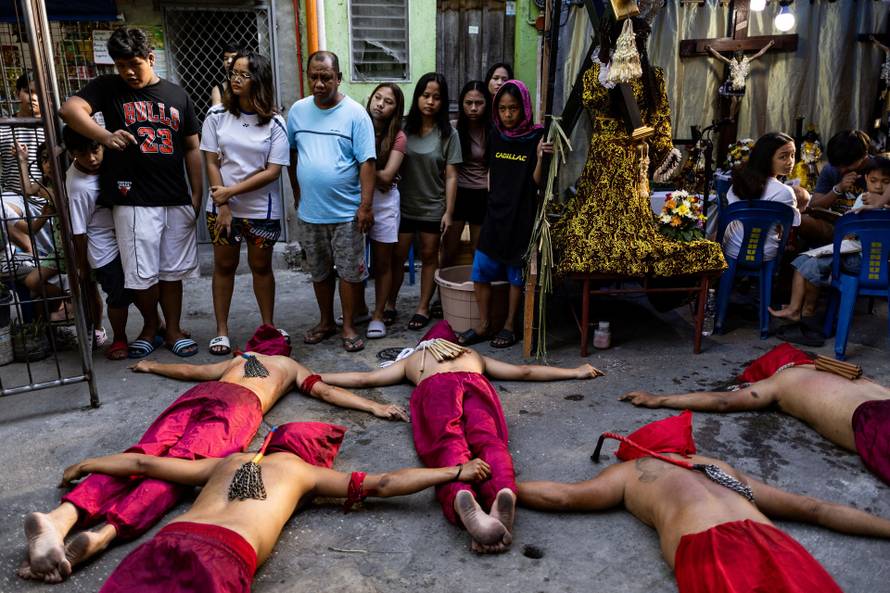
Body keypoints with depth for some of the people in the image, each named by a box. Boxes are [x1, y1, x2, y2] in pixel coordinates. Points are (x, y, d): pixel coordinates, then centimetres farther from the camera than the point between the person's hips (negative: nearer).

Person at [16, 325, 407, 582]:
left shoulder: (237, 360, 41)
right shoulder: (291, 366, 34)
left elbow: (189, 370, 49)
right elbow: (326, 391, 22)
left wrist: (153, 367, 67)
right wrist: (375, 407, 19)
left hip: (199, 395, 4)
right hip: (238, 405, -4)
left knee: (145, 454, -18)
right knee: (179, 465, -24)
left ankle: (63, 515, -43)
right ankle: (100, 534, -48)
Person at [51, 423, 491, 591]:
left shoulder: (226, 462, 35)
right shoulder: (303, 470, 25)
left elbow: (144, 464, 37)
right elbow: (382, 484, 22)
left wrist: (86, 465, 54)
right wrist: (456, 472, 29)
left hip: (167, 538, 5)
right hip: (224, 554, -5)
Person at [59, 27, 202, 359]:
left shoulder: (177, 95, 11)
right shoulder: (108, 88, 3)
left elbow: (191, 148, 13)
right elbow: (70, 109, -14)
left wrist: (196, 194, 7)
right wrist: (104, 136, -33)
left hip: (177, 201, 3)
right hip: (134, 201, -2)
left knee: (172, 271, 11)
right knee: (142, 275, 0)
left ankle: (173, 330, 24)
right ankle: (150, 326, 24)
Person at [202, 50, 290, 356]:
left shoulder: (274, 123, -7)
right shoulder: (217, 115, -2)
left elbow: (273, 171, -11)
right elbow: (212, 163, -2)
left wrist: (231, 191, -15)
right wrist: (223, 206, -9)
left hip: (261, 210, -1)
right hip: (222, 207, 1)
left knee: (261, 266, 11)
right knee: (224, 266, 10)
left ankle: (268, 326, 25)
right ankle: (222, 330, 21)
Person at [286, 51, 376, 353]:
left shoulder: (355, 114, -8)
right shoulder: (298, 110, 4)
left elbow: (367, 162, -11)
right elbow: (291, 154, 14)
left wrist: (365, 206, -16)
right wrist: (297, 193, 14)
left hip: (346, 212, -4)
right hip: (309, 212, 4)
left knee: (350, 272, 4)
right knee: (319, 272, 16)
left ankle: (349, 326, 19)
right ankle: (326, 322, 32)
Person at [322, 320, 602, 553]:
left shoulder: (412, 358, 40)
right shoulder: (473, 354, 43)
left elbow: (362, 379, 36)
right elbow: (524, 371, 44)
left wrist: (312, 377, 46)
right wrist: (574, 372, 53)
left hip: (434, 386, -1)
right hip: (476, 383, 1)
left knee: (448, 442, -25)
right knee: (487, 439, -22)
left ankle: (462, 499, -58)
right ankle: (504, 492, -56)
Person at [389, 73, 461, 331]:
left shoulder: (448, 134, -6)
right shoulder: (404, 128, -2)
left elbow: (450, 176, -6)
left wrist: (448, 211, -10)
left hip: (433, 208, -1)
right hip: (404, 206, 1)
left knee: (429, 256, 10)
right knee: (397, 256, 7)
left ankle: (423, 308, 21)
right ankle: (390, 304, 24)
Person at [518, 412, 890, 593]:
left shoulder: (630, 470, 31)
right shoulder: (724, 468, 39)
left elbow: (561, 497, 28)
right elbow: (814, 509, 39)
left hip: (709, 549, -3)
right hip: (772, 541, 4)